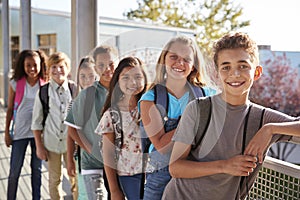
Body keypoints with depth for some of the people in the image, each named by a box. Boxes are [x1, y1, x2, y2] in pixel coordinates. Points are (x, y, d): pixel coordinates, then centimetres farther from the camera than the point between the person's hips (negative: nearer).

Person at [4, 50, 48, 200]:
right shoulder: (15, 83, -3)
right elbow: (10, 109, 3)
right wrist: (6, 132, 1)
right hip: (20, 132, -1)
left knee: (37, 168, 12)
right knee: (15, 170, 5)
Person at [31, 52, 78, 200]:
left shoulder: (75, 90, -2)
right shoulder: (43, 92, -2)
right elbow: (36, 122, 2)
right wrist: (39, 146, 0)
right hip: (51, 143, 0)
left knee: (74, 177, 8)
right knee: (54, 179, 13)